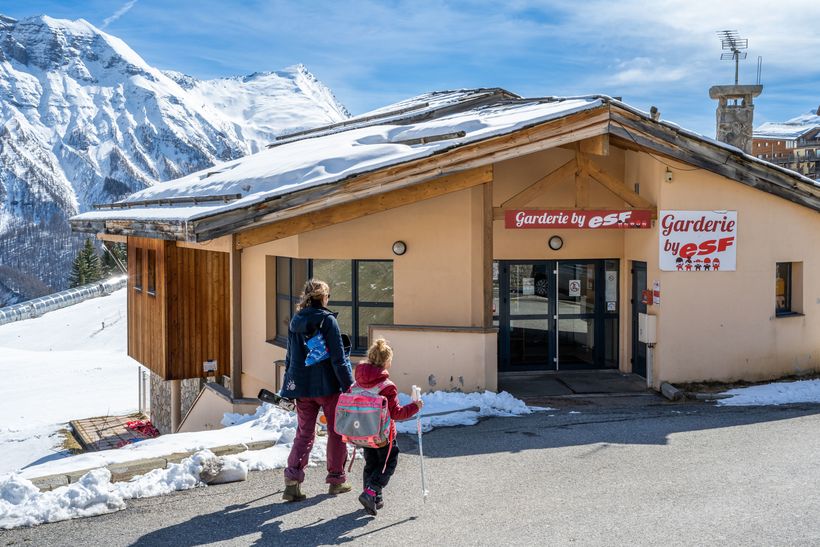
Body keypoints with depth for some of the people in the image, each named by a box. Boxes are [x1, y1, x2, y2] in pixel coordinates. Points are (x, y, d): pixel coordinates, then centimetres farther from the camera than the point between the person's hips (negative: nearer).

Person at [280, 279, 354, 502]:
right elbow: (338, 358, -14)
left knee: (304, 433, 11)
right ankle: (336, 479, 19)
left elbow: (290, 357, 13)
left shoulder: (295, 321, 6)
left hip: (301, 386, 5)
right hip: (328, 385, -5)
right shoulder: (328, 320, -11)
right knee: (336, 432, 12)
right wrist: (349, 385, -9)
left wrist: (290, 386, 20)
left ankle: (292, 480, -4)